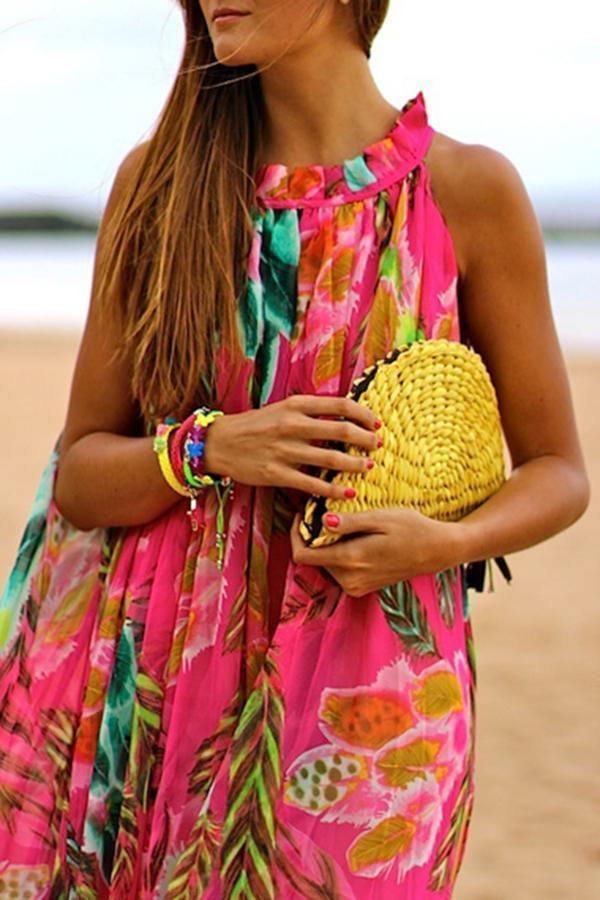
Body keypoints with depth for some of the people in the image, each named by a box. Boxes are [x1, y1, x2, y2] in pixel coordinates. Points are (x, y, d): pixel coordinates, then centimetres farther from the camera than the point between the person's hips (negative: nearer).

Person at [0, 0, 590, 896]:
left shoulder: (467, 190, -4)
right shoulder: (158, 180, 3)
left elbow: (558, 471, 4)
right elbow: (78, 472, 4)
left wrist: (445, 542, -16)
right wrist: (211, 449, -16)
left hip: (368, 699, -2)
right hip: (165, 686, 2)